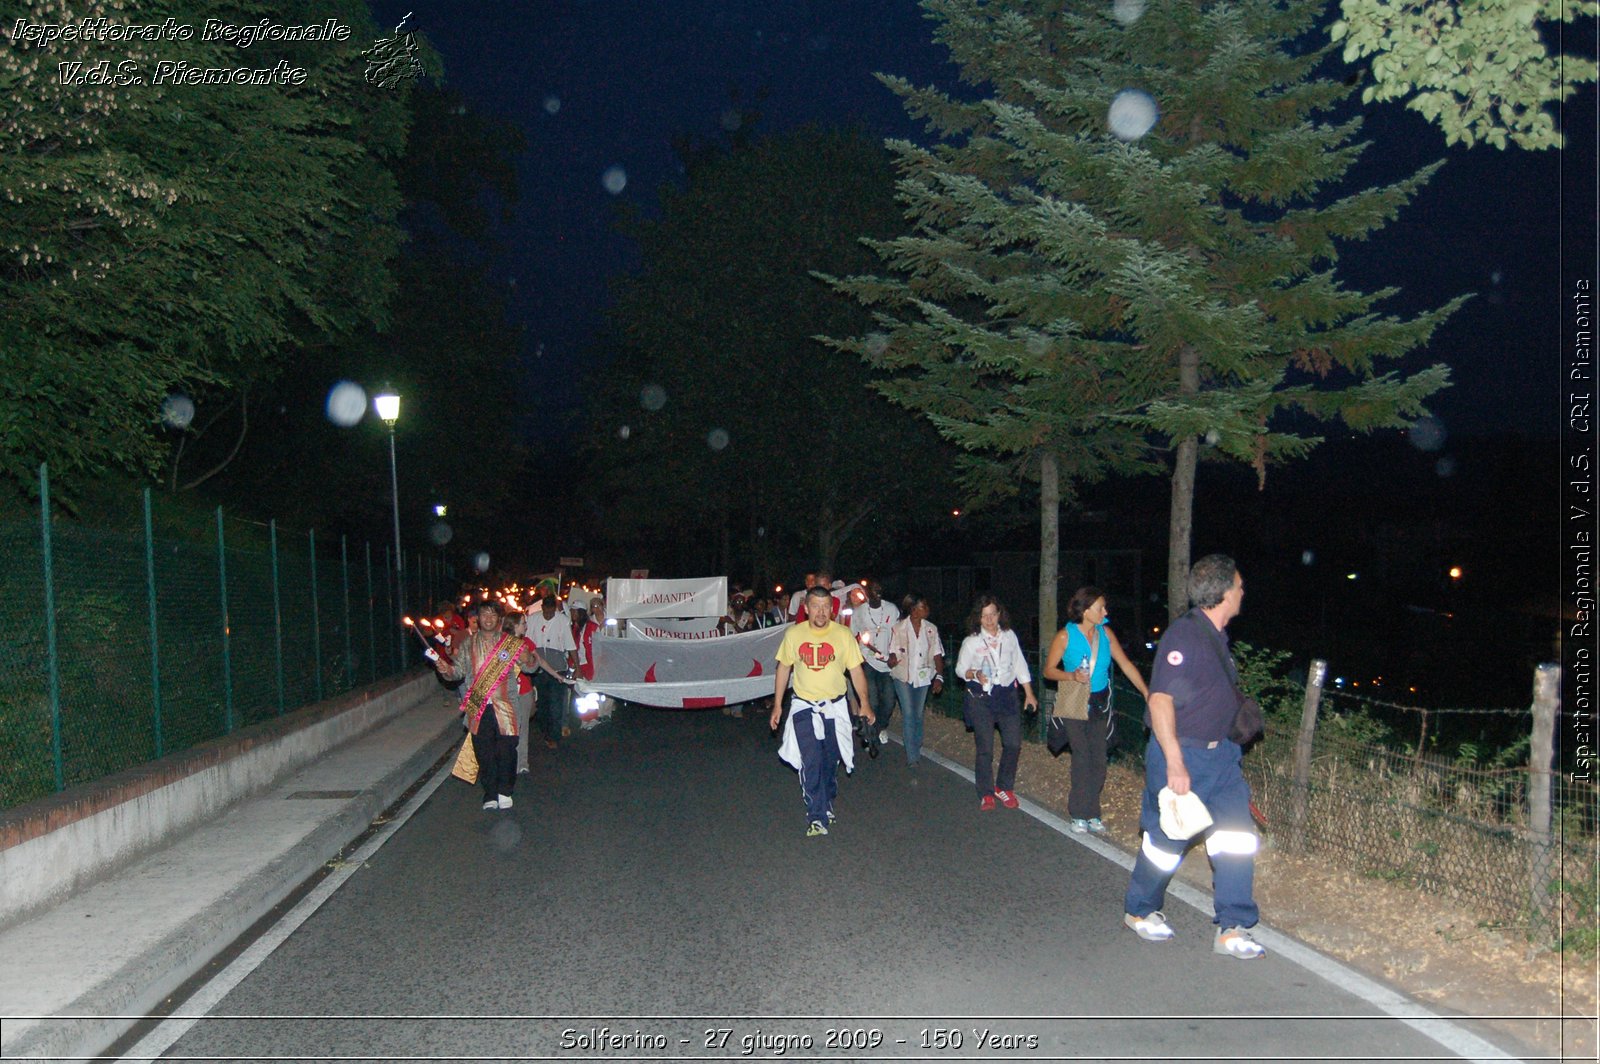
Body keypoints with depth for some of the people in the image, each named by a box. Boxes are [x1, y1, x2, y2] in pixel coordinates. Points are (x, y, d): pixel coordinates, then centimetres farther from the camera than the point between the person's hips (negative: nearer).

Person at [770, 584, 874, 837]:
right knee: (811, 763, -10)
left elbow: (856, 671, 0)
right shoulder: (793, 634, -4)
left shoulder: (843, 634, -6)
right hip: (804, 707, -1)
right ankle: (816, 818, -5)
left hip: (834, 707, 1)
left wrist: (865, 704, -6)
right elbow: (783, 669, 6)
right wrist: (777, 706, 6)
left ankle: (827, 805, 35)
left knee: (830, 762, 13)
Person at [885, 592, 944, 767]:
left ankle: (917, 749, 33)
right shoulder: (898, 629, -9)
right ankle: (912, 756, -2)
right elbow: (893, 652, -3)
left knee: (918, 714, 13)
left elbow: (937, 654, 0)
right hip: (903, 676, -3)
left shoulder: (931, 629, 0)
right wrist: (892, 660, -26)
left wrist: (939, 677, -9)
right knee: (908, 714, -7)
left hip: (923, 677, 3)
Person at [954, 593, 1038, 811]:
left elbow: (1019, 665, 10)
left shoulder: (1009, 636, 2)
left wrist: (1029, 693, 10)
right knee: (985, 748, -2)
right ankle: (986, 794, 13)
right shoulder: (971, 642, -6)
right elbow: (960, 668, 3)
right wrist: (975, 674, -19)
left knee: (1013, 744, 1)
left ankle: (1004, 787, 21)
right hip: (981, 698, -3)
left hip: (1007, 695, 3)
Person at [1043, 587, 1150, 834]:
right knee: (1082, 758, -4)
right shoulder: (1065, 636, -10)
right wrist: (1072, 676, -23)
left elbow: (1126, 664, 4)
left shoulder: (1105, 633, 2)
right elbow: (1049, 670, -5)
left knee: (1098, 759, 6)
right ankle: (1078, 815, 9)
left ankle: (1092, 814, 18)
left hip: (1100, 702, 4)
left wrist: (1146, 692, -4)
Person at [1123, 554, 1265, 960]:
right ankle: (1139, 911, 27)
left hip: (1220, 753, 8)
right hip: (1181, 754, -8)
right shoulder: (1184, 635, -18)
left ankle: (1232, 928, 9)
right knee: (1166, 839, 6)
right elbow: (1161, 700, -23)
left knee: (1237, 838, 1)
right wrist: (1175, 763, -26)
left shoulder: (1217, 637, 11)